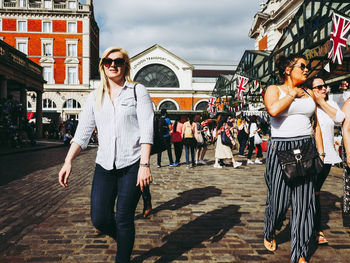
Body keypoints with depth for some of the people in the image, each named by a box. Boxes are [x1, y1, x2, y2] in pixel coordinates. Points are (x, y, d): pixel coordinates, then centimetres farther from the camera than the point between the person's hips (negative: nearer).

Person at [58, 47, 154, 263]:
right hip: (104, 165, 4)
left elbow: (147, 130, -7)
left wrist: (145, 165, -15)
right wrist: (68, 161, -1)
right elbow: (83, 132, 10)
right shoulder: (95, 97, 13)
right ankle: (124, 240, 33)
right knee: (99, 219, 2)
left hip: (132, 164, -4)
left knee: (124, 219, 1)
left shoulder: (138, 91, 2)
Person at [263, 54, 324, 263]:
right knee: (279, 199, 4)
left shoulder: (309, 93, 14)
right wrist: (293, 93, -9)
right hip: (281, 150, -4)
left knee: (305, 203, 2)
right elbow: (273, 110, -23)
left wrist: (321, 152, 12)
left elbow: (316, 125, 18)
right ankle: (269, 233, 36)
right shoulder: (274, 90, 0)